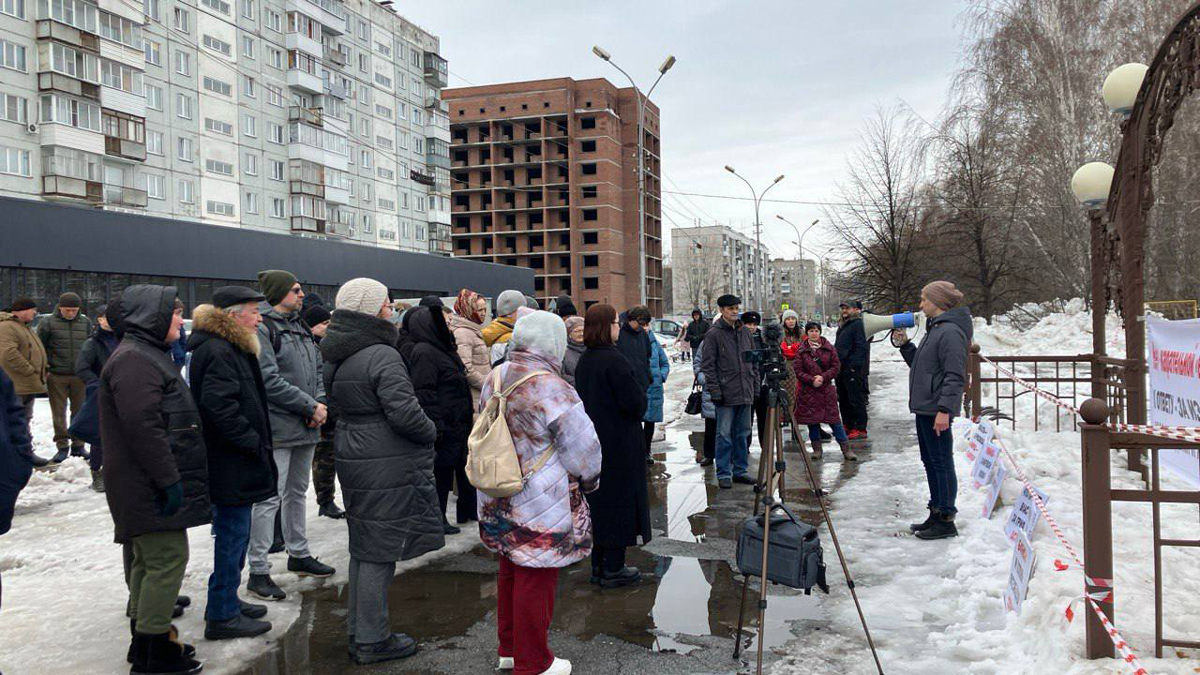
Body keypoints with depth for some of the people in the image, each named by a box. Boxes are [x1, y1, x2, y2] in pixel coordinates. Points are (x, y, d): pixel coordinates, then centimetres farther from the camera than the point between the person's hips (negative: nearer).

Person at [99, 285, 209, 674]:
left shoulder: (146, 354, 19)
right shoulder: (134, 359, -17)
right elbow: (142, 426, -25)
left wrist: (171, 478, 24)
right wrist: (168, 481, -23)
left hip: (149, 485, 11)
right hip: (151, 486, -11)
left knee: (150, 560, 17)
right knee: (168, 558, -7)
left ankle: (146, 642, 28)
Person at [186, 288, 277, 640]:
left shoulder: (231, 350, 15)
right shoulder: (217, 353, -19)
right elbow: (220, 408, -27)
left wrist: (258, 444, 15)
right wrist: (256, 444, -20)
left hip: (234, 463, 11)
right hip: (230, 465, -11)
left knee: (234, 534, 19)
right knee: (233, 535, -2)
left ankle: (226, 601, 32)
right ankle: (222, 616, 9)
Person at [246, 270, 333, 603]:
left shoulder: (300, 326, 15)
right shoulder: (262, 328, -13)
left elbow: (317, 368, 16)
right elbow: (270, 380, -20)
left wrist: (320, 403, -2)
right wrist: (311, 406, -15)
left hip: (306, 427, 9)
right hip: (277, 428, -9)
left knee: (297, 492, 20)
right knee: (269, 498, -7)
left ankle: (299, 554, 33)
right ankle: (258, 572, 0)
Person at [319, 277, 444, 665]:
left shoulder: (336, 359, 10)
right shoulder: (382, 356, -18)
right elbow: (404, 413, -23)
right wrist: (431, 432, -5)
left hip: (352, 458, 9)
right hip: (386, 467, -9)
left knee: (363, 548, 17)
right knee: (379, 552, 0)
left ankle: (358, 632, 28)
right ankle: (372, 641, 9)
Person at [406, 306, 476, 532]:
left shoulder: (443, 348, 15)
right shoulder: (424, 352, -17)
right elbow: (425, 394, -23)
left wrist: (470, 411, 21)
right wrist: (437, 426, -25)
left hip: (458, 424, 10)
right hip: (444, 426, -10)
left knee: (464, 466, 18)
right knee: (441, 471, -1)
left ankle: (468, 509, 31)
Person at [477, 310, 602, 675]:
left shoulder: (496, 377, 3)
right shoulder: (551, 388, -22)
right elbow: (583, 449, -17)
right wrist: (588, 481, 3)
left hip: (497, 500, 8)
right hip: (539, 507, -8)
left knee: (511, 571, 21)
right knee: (535, 579, 5)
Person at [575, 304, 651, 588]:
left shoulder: (584, 361, 5)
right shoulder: (614, 360, -20)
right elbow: (634, 402, -20)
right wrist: (642, 394, 1)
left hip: (593, 441, 8)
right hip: (620, 443, -8)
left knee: (598, 501, 14)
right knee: (620, 501, 2)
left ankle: (599, 565, 22)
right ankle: (613, 568, 8)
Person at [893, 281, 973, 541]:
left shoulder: (950, 332, -15)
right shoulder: (934, 329, 17)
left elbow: (955, 376, -21)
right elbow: (920, 365, 25)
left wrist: (944, 409, -26)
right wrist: (905, 345, 14)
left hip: (937, 410, -11)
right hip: (925, 407, 11)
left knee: (942, 463, -4)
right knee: (930, 462, 16)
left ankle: (946, 520, 3)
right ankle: (936, 515, 25)